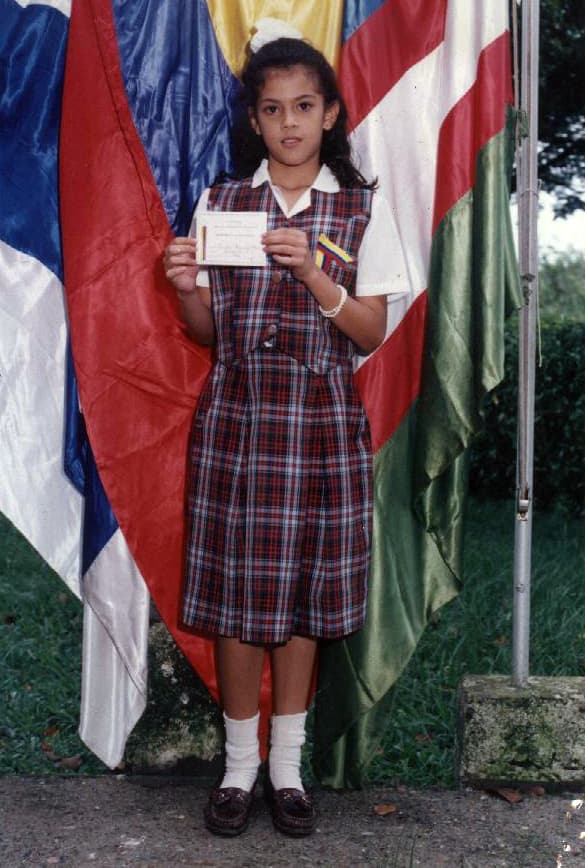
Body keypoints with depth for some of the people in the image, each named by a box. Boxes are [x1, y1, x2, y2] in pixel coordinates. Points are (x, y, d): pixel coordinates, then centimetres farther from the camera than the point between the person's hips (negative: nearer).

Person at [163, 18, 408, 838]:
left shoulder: (364, 208, 2)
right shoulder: (219, 202, 5)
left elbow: (372, 333, -2)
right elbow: (208, 333, 8)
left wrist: (313, 271, -18)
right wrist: (187, 288, -14)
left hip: (322, 422, 0)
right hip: (236, 417, 1)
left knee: (305, 591, 6)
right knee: (236, 591, 4)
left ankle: (287, 763, 23)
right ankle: (240, 762, 21)